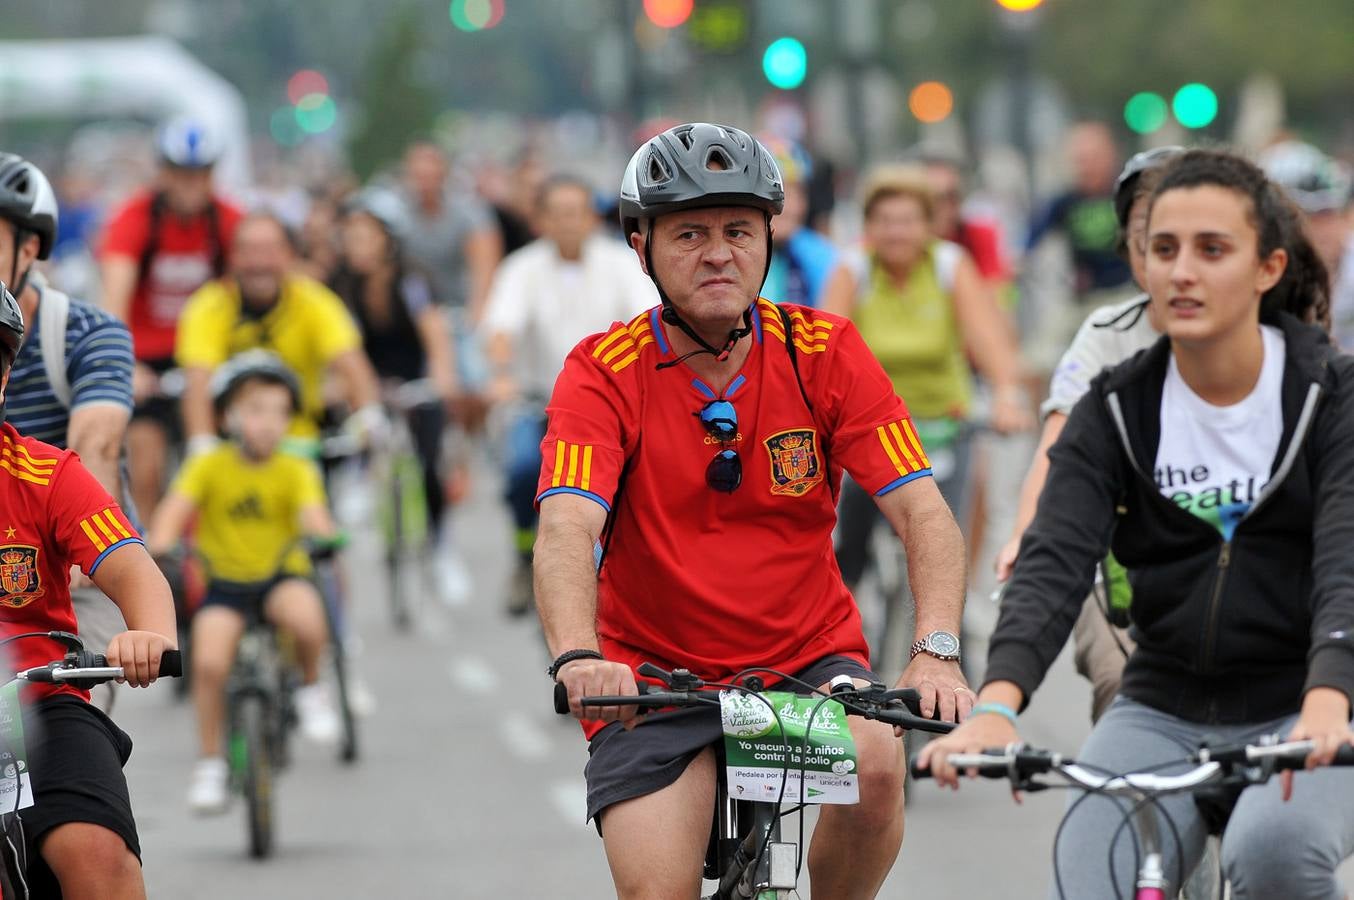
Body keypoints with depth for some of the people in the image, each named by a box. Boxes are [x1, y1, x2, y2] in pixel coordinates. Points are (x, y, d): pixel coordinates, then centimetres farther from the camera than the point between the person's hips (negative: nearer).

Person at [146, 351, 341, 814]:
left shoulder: (295, 471, -4)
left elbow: (312, 512, -19)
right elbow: (175, 508, -16)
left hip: (283, 576, 0)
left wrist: (324, 535, -42)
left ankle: (310, 688, 0)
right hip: (226, 583, 0)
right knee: (209, 662, -22)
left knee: (308, 622, -33)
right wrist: (159, 545, -36)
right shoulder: (209, 467, -5)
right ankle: (211, 763, -4)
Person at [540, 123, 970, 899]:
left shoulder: (825, 353, -6)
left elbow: (924, 512, -13)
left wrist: (936, 651, -32)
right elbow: (567, 530, -25)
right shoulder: (606, 372, -11)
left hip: (809, 659, 1)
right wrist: (577, 657, -45)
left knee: (876, 762, -29)